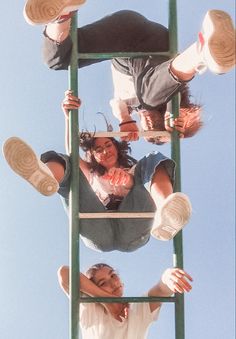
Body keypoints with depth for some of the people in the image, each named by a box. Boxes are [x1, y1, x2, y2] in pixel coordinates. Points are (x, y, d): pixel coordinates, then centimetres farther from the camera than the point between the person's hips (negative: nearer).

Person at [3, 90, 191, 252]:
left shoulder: (132, 171, 34)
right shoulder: (91, 174, 36)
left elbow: (138, 186, 5)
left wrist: (127, 180, -21)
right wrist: (69, 116, -5)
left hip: (131, 230, -1)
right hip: (99, 233, 1)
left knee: (154, 162, -15)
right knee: (64, 164, -5)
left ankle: (165, 216, -52)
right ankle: (44, 176, -49)